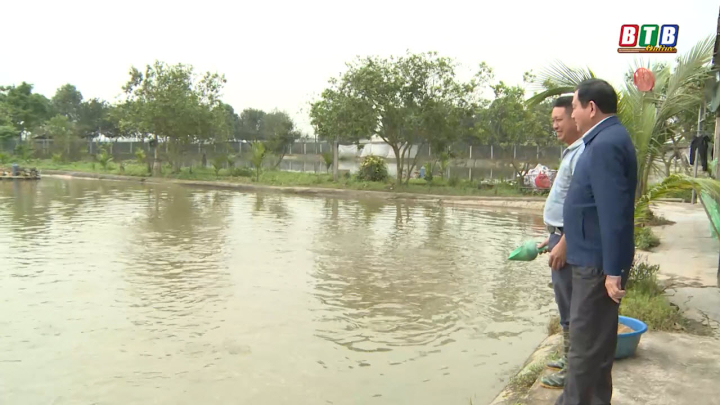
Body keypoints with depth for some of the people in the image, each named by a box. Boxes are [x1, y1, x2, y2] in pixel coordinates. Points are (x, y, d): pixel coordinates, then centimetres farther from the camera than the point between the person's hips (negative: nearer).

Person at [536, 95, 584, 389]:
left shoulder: (583, 153, -18)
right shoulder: (571, 152, 15)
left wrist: (563, 244, -24)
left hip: (570, 239, -10)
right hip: (561, 235, 10)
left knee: (571, 307, -2)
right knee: (566, 305, 18)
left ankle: (572, 370, 9)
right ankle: (569, 359, 31)